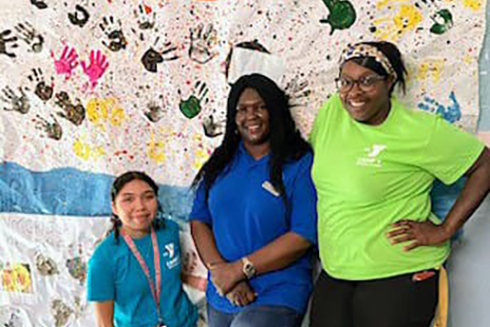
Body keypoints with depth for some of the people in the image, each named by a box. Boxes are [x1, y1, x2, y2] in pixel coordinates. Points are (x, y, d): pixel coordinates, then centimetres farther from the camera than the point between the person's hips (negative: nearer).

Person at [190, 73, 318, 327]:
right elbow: (198, 221, 4)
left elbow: (304, 236, -14)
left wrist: (239, 269, -15)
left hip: (275, 297, -5)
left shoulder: (300, 163, -8)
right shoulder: (221, 163, 7)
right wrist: (221, 270, -12)